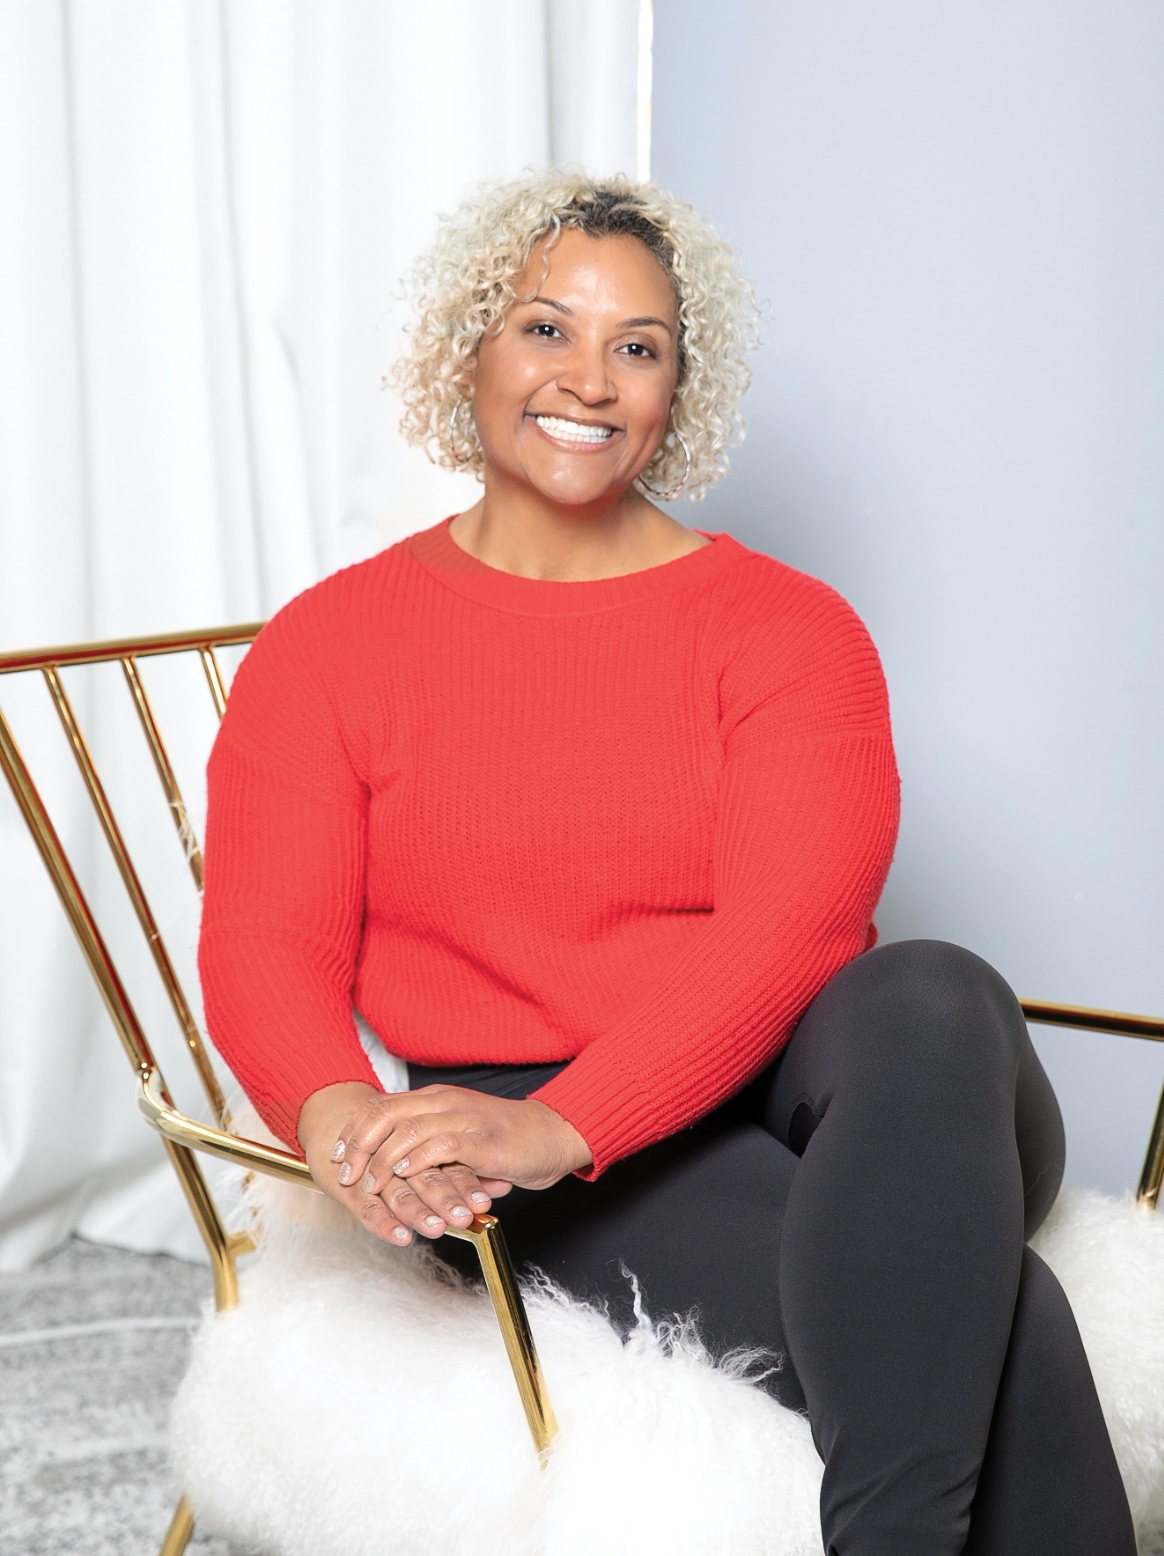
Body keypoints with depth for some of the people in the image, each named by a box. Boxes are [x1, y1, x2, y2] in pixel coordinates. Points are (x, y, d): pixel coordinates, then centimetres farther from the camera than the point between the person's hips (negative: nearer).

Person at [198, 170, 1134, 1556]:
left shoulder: (790, 629, 2)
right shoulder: (323, 648, 7)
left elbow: (788, 932, -12)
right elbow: (264, 948, -2)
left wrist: (561, 1125, -29)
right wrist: (338, 1112, -27)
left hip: (794, 1091, 2)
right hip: (521, 1145, -2)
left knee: (932, 995, -36)